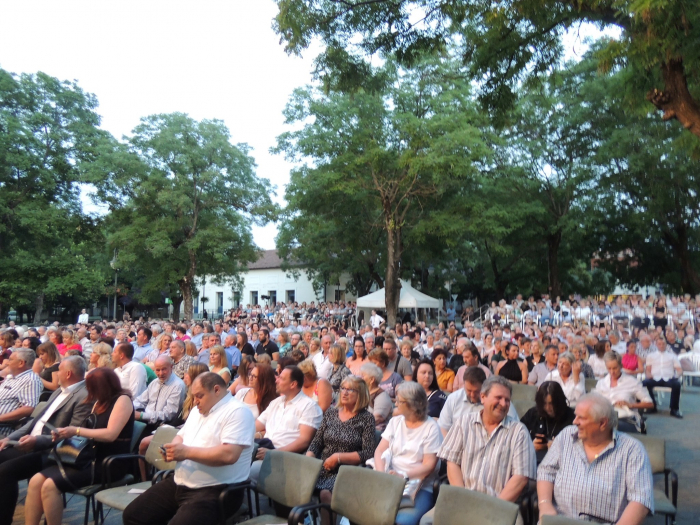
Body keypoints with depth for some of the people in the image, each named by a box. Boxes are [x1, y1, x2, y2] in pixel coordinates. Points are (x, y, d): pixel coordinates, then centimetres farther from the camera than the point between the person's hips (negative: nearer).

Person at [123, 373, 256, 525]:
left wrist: (187, 452, -21)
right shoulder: (197, 411, 15)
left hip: (215, 490, -9)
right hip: (179, 484, 9)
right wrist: (173, 449, -3)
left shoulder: (237, 412, -16)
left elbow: (229, 455, -26)